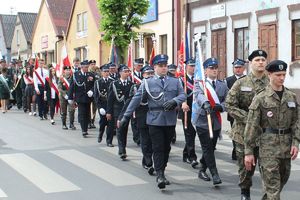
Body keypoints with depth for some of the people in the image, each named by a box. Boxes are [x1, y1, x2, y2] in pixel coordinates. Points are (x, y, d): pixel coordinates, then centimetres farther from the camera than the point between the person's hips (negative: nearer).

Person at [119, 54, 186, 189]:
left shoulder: (175, 82, 11)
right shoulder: (147, 83, 4)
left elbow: (182, 95, 4)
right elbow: (136, 99, 1)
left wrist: (174, 101, -17)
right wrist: (126, 116, -4)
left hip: (170, 120, 3)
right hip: (155, 120, -3)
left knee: (166, 148, 10)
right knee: (158, 148, -6)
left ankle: (162, 172, 23)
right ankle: (159, 175, -6)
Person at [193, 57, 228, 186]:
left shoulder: (223, 85, 13)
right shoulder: (199, 83, -4)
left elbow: (227, 101, 7)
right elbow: (198, 95, -25)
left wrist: (221, 106, -15)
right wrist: (205, 103, -46)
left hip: (216, 122, 5)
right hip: (203, 121, -5)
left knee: (211, 148, 13)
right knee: (207, 148, -7)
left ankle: (202, 170, 31)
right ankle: (214, 175, -5)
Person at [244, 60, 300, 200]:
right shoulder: (260, 98, -6)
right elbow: (252, 126, -7)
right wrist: (248, 152, -9)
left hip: (286, 146, 5)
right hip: (268, 145, -5)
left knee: (282, 180, 17)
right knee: (272, 185, -7)